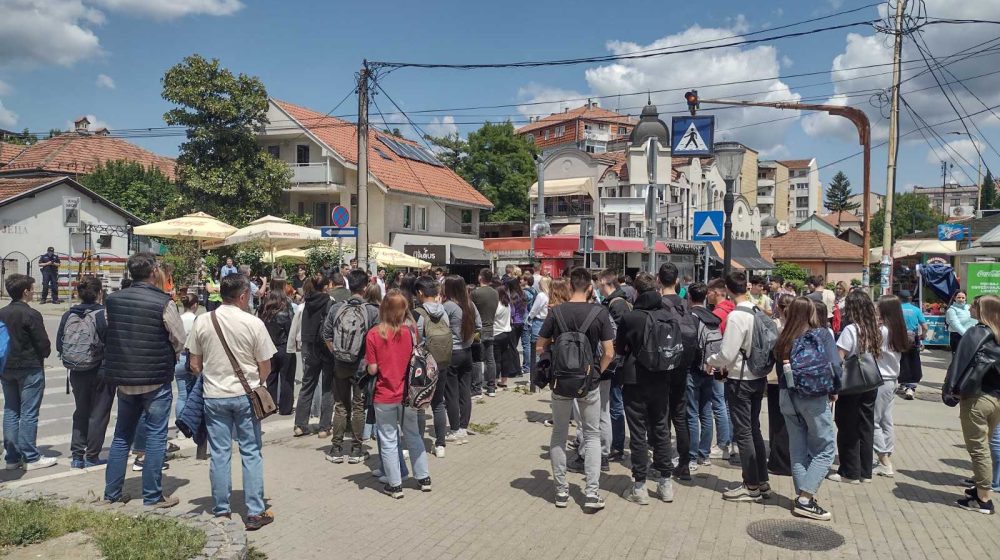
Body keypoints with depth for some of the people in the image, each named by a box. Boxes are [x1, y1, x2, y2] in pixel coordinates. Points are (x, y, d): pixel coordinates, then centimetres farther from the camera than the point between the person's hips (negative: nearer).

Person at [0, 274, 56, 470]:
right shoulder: (31, 314, -15)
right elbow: (43, 344, -14)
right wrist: (42, 356, 6)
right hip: (29, 369, -7)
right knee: (29, 413, -2)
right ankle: (31, 457, 3)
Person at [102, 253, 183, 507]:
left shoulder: (112, 300, 0)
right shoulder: (164, 303, -15)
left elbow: (109, 333, 8)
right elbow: (179, 340, -8)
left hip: (123, 377, 5)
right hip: (156, 380, -5)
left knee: (122, 435, 18)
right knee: (155, 436, 4)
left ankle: (112, 492, 24)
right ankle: (153, 496, 10)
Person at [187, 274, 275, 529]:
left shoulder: (202, 322, -3)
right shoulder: (254, 324, -11)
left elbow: (194, 365, 3)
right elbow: (265, 368, -6)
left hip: (214, 396, 2)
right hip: (245, 395, -2)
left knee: (219, 454, 10)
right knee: (251, 453, 7)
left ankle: (221, 512, 17)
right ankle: (255, 512, 11)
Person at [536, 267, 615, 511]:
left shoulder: (556, 312, -6)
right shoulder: (600, 313, -8)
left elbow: (540, 348, -1)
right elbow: (609, 353, -8)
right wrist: (597, 372, 6)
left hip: (560, 381, 1)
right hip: (588, 382, -1)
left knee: (559, 435, 15)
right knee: (592, 435, 12)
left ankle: (561, 490, 19)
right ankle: (592, 492, 7)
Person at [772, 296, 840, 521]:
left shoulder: (784, 338, 5)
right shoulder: (822, 334, -5)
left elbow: (779, 364, -1)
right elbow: (835, 365, -9)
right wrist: (834, 391, 5)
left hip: (788, 397, 4)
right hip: (814, 398, -4)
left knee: (798, 449, 13)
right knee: (824, 450, 3)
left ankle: (802, 497, 16)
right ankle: (806, 499, -5)